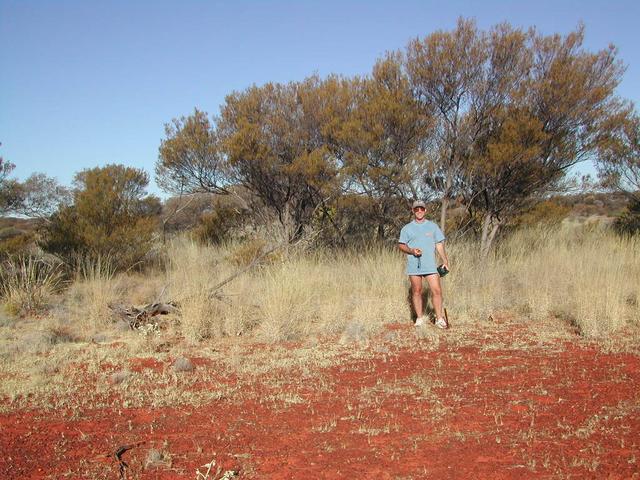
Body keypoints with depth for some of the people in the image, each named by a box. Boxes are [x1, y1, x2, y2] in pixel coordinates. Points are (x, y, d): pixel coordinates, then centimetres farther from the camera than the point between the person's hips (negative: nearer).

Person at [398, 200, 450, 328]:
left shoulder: (433, 226, 10)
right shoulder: (407, 228, 6)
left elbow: (439, 245, 11)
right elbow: (401, 245, 7)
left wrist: (445, 261, 5)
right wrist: (411, 250, -11)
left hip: (430, 265, 0)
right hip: (414, 266, 0)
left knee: (437, 291, -6)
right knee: (417, 292, 6)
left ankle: (439, 319, 1)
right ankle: (420, 318, 16)